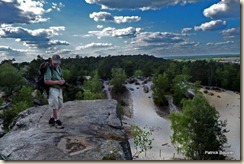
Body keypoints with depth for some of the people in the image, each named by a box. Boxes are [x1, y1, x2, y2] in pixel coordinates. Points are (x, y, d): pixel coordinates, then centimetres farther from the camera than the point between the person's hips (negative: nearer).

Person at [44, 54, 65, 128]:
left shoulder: (59, 68, 12)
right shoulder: (49, 69, -15)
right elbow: (46, 81, -24)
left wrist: (63, 81, 1)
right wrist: (58, 82, -21)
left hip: (59, 89, 9)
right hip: (52, 89, -9)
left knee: (59, 105, 15)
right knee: (55, 106, -3)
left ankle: (52, 119, 29)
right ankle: (57, 120, 11)